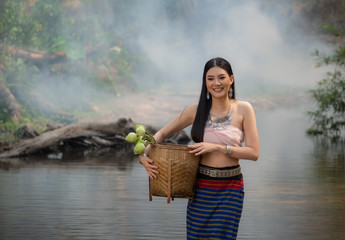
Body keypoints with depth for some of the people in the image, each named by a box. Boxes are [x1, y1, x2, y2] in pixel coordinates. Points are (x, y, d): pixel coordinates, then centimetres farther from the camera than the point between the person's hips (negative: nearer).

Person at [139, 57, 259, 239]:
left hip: (230, 189, -2)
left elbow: (254, 153, -8)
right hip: (201, 187, 2)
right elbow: (163, 133, 10)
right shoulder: (196, 111, 1)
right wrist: (144, 155, -8)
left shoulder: (243, 109, -3)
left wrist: (217, 147, -16)